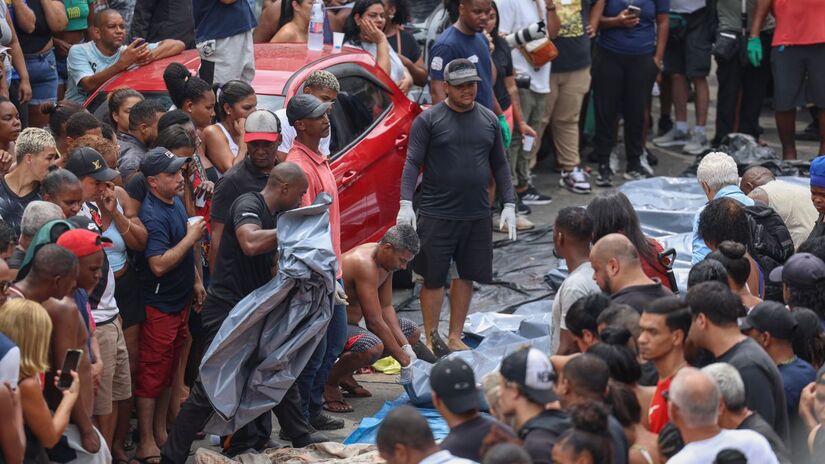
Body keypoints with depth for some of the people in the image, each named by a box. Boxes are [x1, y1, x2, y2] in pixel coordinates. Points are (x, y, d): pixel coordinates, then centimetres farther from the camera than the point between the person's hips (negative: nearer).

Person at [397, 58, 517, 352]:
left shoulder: (488, 120, 11)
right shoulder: (428, 120, -3)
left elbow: (499, 165, 16)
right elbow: (412, 162, -6)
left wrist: (509, 205, 9)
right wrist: (406, 203, -17)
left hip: (477, 215, 4)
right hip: (437, 214, -4)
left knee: (467, 276, 9)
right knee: (433, 278, 0)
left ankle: (455, 337, 20)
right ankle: (431, 339, 10)